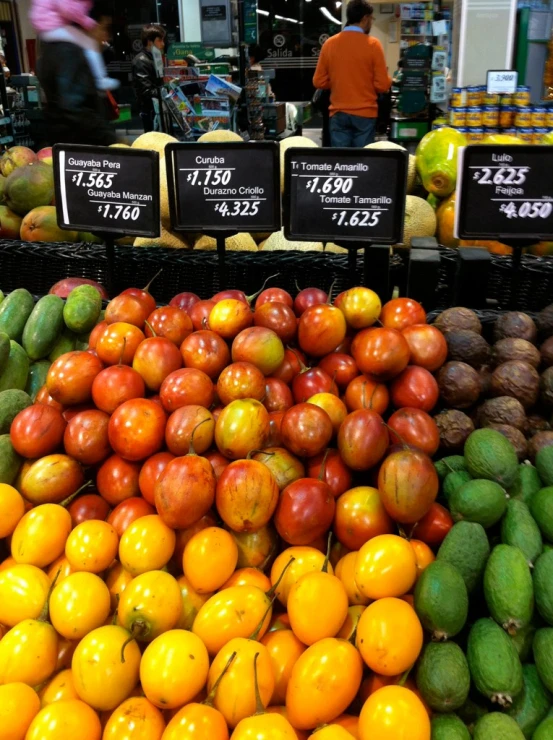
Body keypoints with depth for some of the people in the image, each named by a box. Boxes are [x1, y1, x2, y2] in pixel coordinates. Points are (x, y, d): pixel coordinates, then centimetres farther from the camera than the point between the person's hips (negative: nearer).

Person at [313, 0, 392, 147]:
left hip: (338, 113, 3)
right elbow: (383, 85, -7)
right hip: (365, 114, -3)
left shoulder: (329, 44, 2)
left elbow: (319, 82, 6)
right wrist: (389, 81, 15)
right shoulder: (373, 44, -6)